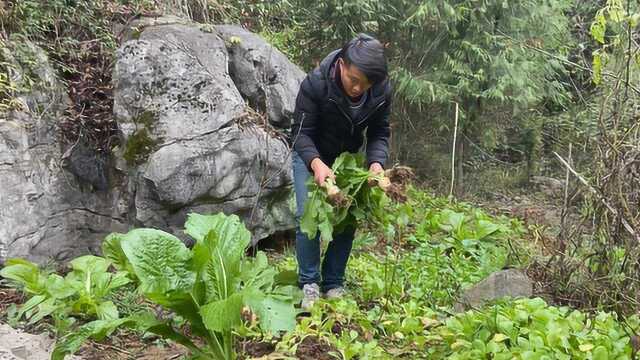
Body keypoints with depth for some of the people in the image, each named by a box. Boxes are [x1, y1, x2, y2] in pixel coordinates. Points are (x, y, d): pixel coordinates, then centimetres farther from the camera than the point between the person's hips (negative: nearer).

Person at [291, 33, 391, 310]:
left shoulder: (382, 90, -24)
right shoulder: (315, 83, -33)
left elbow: (379, 133, -14)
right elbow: (301, 132, -27)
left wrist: (376, 163, -34)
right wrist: (316, 163, -45)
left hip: (349, 157, 3)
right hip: (311, 154, -3)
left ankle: (333, 283, 12)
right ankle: (309, 283, 2)